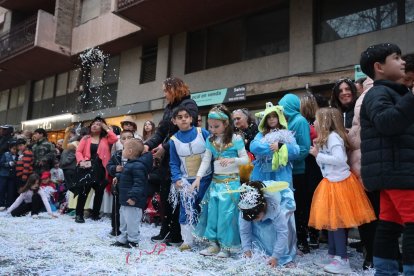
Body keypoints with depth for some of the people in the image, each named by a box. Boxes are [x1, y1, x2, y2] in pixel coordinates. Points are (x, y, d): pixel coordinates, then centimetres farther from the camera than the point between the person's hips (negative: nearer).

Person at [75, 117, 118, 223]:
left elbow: (115, 139, -9)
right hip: (88, 167, -1)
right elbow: (78, 151, 4)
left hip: (100, 168, 1)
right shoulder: (86, 138, 11)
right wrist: (81, 161, -14)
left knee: (99, 191, 7)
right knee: (84, 191, -1)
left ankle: (95, 214, 19)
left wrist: (106, 128, 0)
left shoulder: (105, 139, 10)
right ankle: (79, 214, 6)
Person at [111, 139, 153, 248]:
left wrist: (133, 196, -31)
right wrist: (118, 178, 31)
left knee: (131, 221, 0)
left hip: (133, 202, -11)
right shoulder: (130, 163, 11)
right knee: (124, 220, 21)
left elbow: (139, 183, -29)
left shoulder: (137, 166, -24)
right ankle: (122, 239, 33)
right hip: (125, 199, 11)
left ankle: (133, 241, 13)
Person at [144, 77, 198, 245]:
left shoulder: (189, 105, -7)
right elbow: (161, 131, 14)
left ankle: (176, 235, 10)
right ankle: (166, 231, 20)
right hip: (167, 157, 8)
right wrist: (148, 144, -3)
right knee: (165, 193, 9)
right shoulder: (169, 107, 18)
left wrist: (165, 147, -15)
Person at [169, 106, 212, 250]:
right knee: (187, 211, 3)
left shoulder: (203, 133, -7)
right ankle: (187, 241, 15)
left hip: (205, 179, -1)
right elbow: (174, 164, 4)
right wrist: (176, 179, -11)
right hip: (186, 181, 1)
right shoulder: (173, 140, 0)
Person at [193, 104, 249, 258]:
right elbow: (206, 161, 2)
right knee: (212, 212, 9)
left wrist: (232, 160, -24)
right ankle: (213, 243, 21)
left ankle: (226, 246, 11)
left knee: (226, 214, -3)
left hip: (231, 182, -5)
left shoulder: (236, 139, -8)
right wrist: (198, 178, -8)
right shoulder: (210, 141, 6)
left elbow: (245, 159, -7)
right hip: (215, 181, 5)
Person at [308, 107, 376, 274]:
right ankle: (332, 255, 23)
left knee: (336, 220, -5)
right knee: (330, 220, 13)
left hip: (338, 182, -10)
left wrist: (318, 155, -20)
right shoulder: (325, 138, 16)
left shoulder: (333, 136, -15)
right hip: (331, 182, 10)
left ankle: (343, 260, 4)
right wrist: (318, 151, 9)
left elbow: (339, 160, -26)